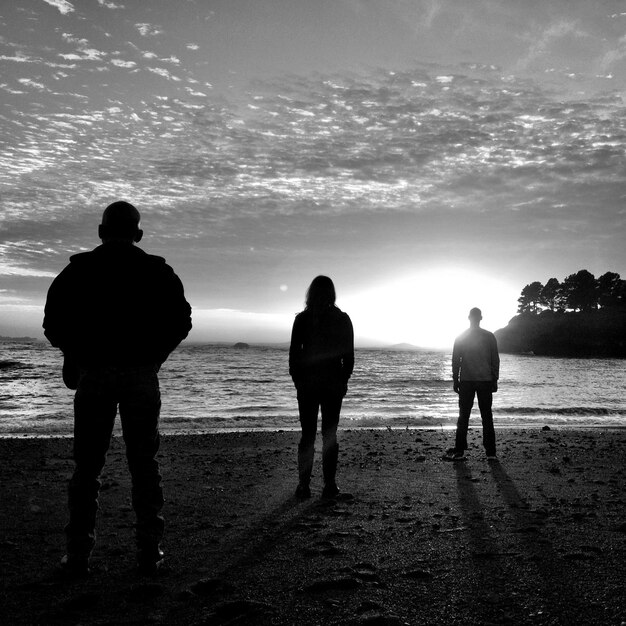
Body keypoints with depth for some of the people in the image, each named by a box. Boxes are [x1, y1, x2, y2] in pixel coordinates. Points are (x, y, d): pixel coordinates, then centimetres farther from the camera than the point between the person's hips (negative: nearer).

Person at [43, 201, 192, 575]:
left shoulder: (79, 269, 4)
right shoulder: (158, 271, 5)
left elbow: (54, 321, 0)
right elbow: (180, 321, 1)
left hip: (93, 373, 0)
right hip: (141, 376, 0)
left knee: (87, 467, 6)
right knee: (144, 465, 6)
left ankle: (79, 556, 6)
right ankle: (150, 553, 7)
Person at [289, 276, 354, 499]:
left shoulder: (302, 319, -4)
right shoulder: (342, 319, -3)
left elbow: (294, 354, -2)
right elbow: (349, 356, 0)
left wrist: (298, 380, 8)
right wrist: (343, 380, 12)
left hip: (307, 384, 0)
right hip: (333, 384, 0)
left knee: (307, 435, 7)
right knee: (330, 435, 6)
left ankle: (304, 486, 5)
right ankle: (329, 485, 5)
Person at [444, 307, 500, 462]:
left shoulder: (460, 338, 0)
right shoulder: (489, 336, 1)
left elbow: (455, 361, 0)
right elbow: (495, 361, 2)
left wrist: (455, 380, 6)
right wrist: (495, 380, 8)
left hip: (466, 381, 0)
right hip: (485, 381, 0)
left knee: (463, 416, 4)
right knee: (486, 416, 5)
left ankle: (459, 451, 2)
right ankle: (491, 452, 3)